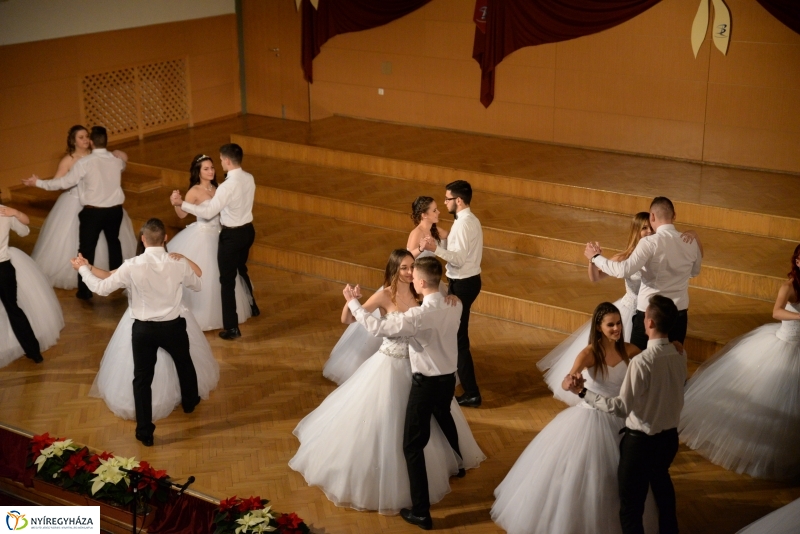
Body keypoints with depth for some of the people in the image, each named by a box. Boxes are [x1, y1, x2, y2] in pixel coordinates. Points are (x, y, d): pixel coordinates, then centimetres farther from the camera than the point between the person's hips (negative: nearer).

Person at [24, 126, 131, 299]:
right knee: (114, 242, 25)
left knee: (87, 249, 5)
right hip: (115, 209, 5)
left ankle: (85, 291, 9)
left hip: (93, 211, -5)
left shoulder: (84, 162, -15)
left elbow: (65, 182, -13)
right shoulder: (116, 160, 0)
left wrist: (38, 183, -4)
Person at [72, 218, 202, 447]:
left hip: (143, 329, -1)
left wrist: (83, 268, 10)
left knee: (142, 379, 13)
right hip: (173, 327, 1)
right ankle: (190, 402, 55)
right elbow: (198, 285, 6)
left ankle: (145, 432, 19)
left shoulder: (131, 266, -19)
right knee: (184, 365, 30)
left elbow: (101, 288, -7)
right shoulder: (179, 264, -14)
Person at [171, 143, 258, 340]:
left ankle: (231, 328, 4)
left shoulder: (228, 186, -27)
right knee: (241, 269, 31)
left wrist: (181, 203, -25)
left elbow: (208, 212, -27)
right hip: (248, 230, 8)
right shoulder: (249, 179, -2)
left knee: (227, 280, 1)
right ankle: (251, 307, 50)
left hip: (232, 235, -8)